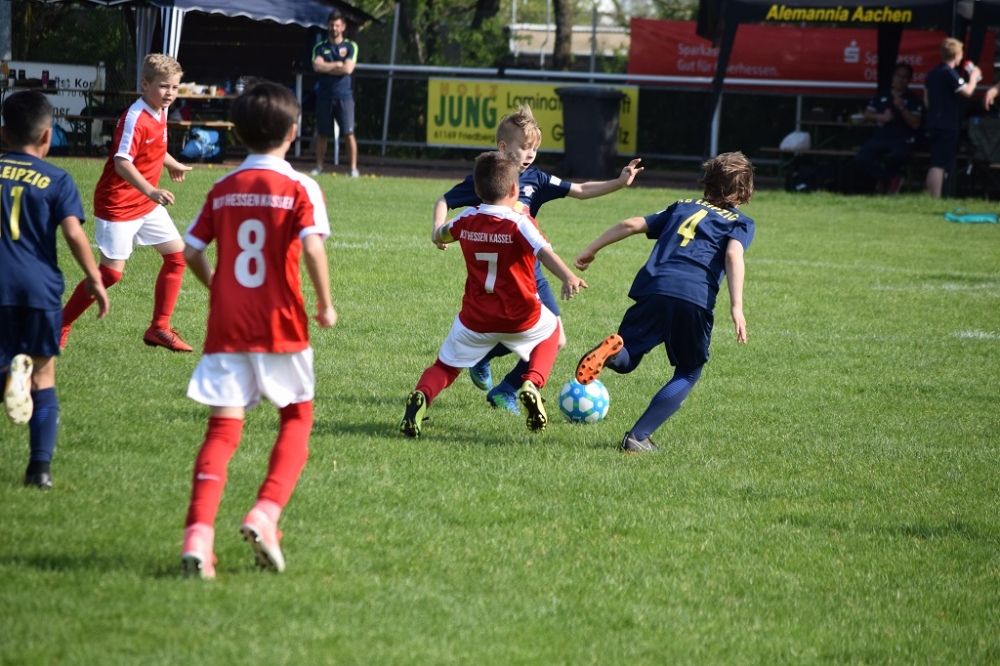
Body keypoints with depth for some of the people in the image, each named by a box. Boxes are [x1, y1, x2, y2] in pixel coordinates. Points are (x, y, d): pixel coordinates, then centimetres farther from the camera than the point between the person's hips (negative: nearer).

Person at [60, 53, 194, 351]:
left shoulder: (160, 113, 4)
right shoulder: (135, 118, -23)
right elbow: (122, 162, -32)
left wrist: (172, 165, 37)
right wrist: (152, 191, -41)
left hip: (147, 204, 9)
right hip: (118, 204, -9)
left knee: (177, 254, 5)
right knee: (112, 271, -8)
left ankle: (159, 329, 13)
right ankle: (60, 325, 7)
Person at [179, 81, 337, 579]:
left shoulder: (222, 189, 7)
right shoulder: (300, 188, -5)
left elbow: (191, 250, 8)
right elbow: (311, 246, -19)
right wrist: (325, 303, -7)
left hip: (227, 326, 3)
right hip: (281, 325, -3)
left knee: (222, 429, 1)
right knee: (296, 418, 16)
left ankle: (198, 534, -16)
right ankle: (265, 514, -3)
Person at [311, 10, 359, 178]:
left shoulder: (350, 47, 5)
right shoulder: (320, 48, 10)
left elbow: (348, 69, -9)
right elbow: (317, 66, -8)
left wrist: (327, 68, -4)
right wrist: (337, 64, -8)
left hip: (343, 96, -2)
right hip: (324, 96, 2)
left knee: (348, 133, -7)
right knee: (322, 134, 5)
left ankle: (353, 168, -5)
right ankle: (319, 167, 13)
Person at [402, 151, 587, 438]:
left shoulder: (466, 220, 0)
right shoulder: (520, 223, -13)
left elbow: (441, 235, 23)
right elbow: (544, 252, -31)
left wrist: (439, 236, 47)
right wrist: (568, 277, -46)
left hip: (475, 320, 2)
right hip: (521, 318, -2)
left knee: (445, 366, 16)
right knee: (550, 331, 30)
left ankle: (421, 396, -18)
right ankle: (532, 384, 4)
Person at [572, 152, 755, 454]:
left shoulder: (684, 207, 30)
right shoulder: (741, 222, 18)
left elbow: (632, 225, 23)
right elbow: (733, 255, -3)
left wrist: (591, 250, 31)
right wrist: (736, 307, -12)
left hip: (653, 289, 3)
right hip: (696, 299, -3)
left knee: (626, 359, 14)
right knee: (688, 374, 17)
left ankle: (612, 349, -26)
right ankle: (638, 437, 2)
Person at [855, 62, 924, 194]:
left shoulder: (913, 100, 6)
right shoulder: (881, 96, 17)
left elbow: (915, 123, -4)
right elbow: (867, 114, 14)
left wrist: (901, 108, -15)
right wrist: (881, 117, -6)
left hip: (902, 139, -4)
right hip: (880, 137, 4)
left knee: (900, 154, -39)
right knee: (861, 158, -22)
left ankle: (884, 177, -4)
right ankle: (891, 178, -1)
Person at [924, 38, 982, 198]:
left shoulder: (932, 73, 14)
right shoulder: (950, 73, -14)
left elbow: (926, 97, 22)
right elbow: (967, 91, -19)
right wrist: (973, 76, -2)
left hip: (933, 123, 9)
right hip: (948, 125, -9)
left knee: (935, 165, 13)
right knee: (939, 165, -11)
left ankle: (931, 198, 14)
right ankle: (935, 200, -13)